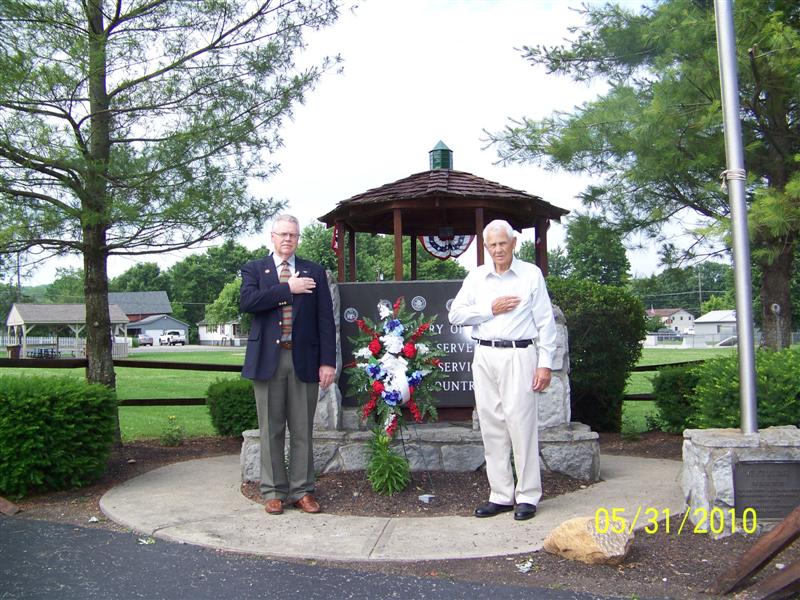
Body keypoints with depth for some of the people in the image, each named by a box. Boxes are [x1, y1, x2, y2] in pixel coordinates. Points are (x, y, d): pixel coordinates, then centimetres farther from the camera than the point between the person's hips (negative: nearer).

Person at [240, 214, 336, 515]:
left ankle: (302, 490, 16)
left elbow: (325, 318, 4)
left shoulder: (314, 272, 10)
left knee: (303, 430, 6)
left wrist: (327, 361, -3)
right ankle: (274, 491, 17)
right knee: (271, 430, 6)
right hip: (268, 359, 0)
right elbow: (247, 301, -11)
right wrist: (288, 289, -12)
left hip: (304, 360, 1)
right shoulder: (254, 269, 9)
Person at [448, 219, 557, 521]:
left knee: (521, 424, -5)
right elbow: (455, 314, 7)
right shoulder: (477, 276, 12)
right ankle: (501, 495, 14)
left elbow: (545, 322, 1)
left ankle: (527, 496, 5)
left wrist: (545, 363, -5)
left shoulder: (531, 274, 4)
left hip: (519, 355, -3)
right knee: (491, 426, 5)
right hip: (484, 357, 4)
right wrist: (490, 309, -5)